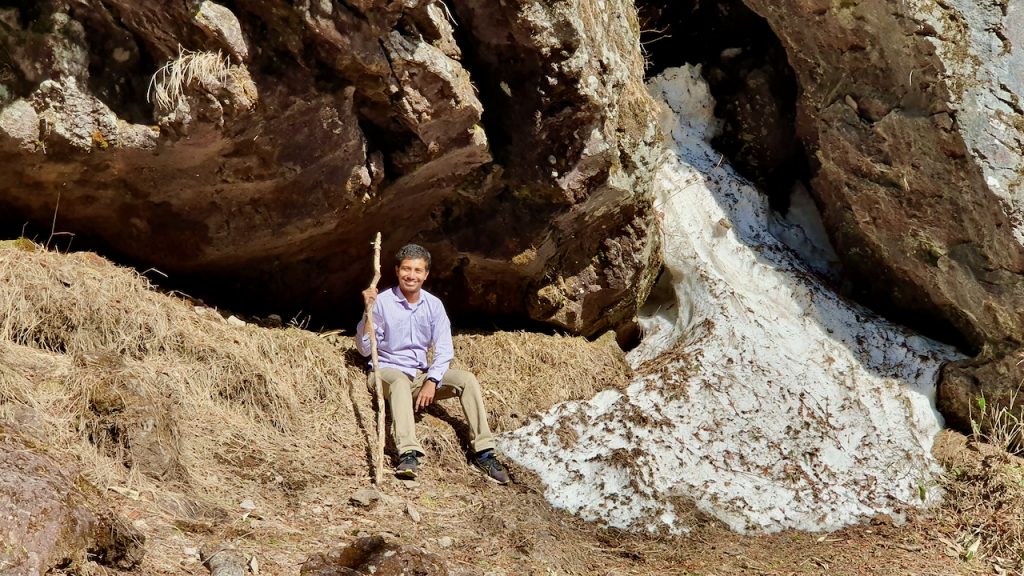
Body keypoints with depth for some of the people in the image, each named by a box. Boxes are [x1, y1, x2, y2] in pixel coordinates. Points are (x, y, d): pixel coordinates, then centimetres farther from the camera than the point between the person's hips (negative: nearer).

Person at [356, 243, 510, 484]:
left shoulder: (434, 305, 2)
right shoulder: (382, 302, -9)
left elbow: (444, 350, -1)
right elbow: (364, 349, -10)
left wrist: (431, 381, -16)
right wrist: (368, 311, -21)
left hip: (422, 374, 4)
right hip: (388, 371, -4)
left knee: (466, 379, -17)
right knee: (401, 382, -39)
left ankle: (483, 452, -20)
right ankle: (408, 454, -54)